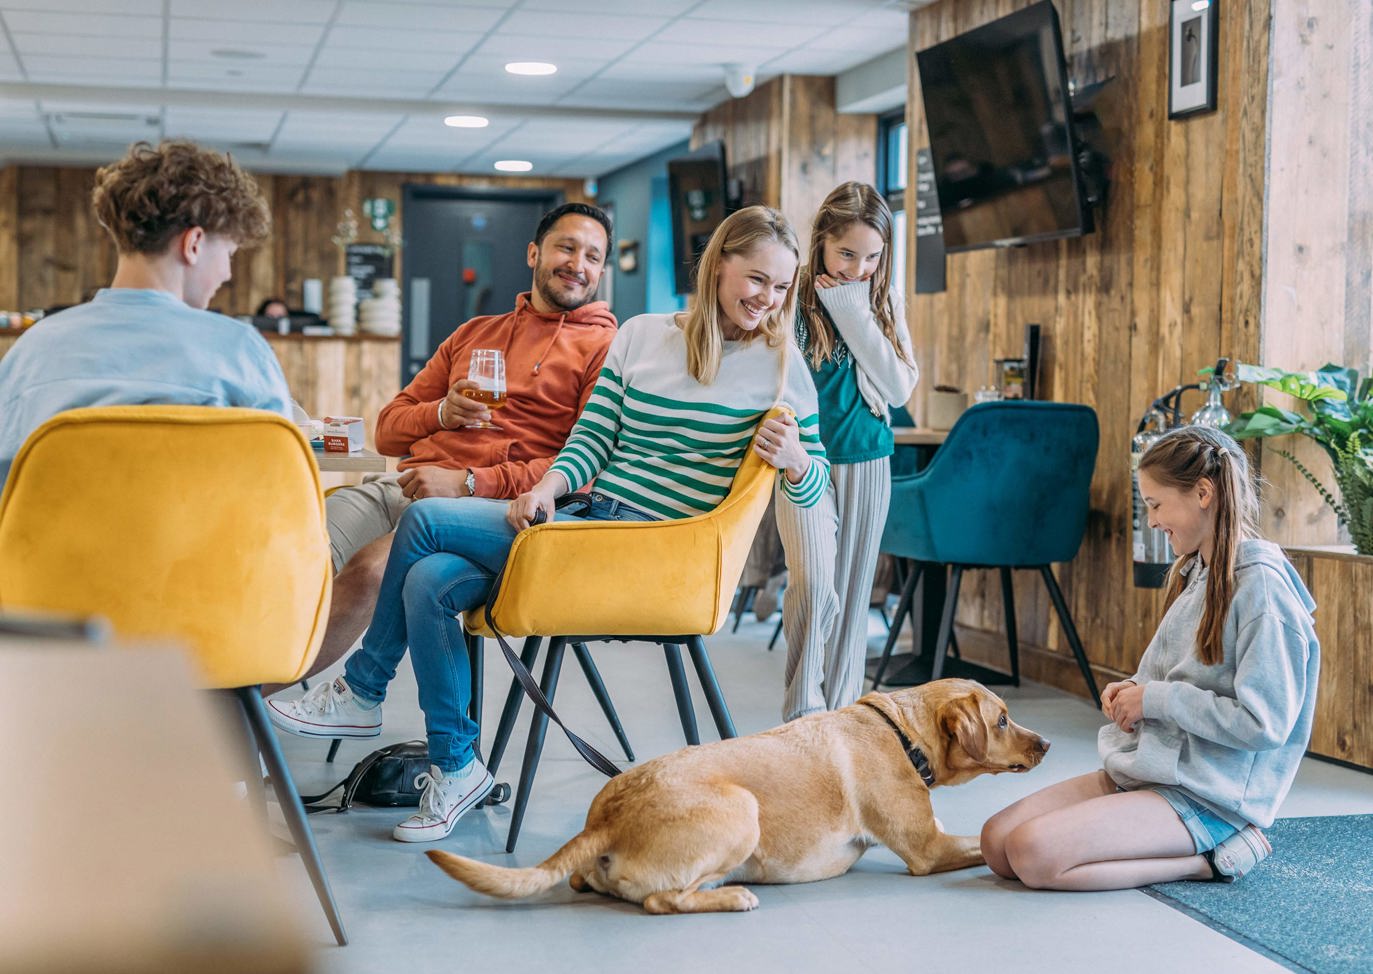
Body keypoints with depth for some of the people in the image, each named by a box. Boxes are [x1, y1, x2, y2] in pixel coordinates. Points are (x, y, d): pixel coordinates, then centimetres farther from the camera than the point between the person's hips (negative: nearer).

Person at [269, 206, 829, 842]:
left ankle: (362, 692, 4)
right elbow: (593, 437, 12)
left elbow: (814, 486, 4)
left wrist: (795, 460, -19)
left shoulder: (781, 365, 2)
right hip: (592, 521, 6)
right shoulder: (641, 336, 13)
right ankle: (455, 768, -4)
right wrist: (549, 485, -8)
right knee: (430, 581, -18)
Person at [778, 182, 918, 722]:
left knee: (853, 589, 7)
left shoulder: (885, 300, 4)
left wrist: (856, 314, -10)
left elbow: (900, 390, -5)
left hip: (866, 459, 4)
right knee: (813, 580, -19)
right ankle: (802, 712, -9)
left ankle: (842, 712, 17)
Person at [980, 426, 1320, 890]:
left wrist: (1157, 698, -14)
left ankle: (1210, 857, -7)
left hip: (1206, 797, -9)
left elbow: (1264, 723, -22)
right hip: (1143, 769, 9)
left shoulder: (1261, 587, -16)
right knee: (995, 841, -4)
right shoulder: (1195, 573, 13)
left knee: (1032, 853, -24)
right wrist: (1134, 691, 3)